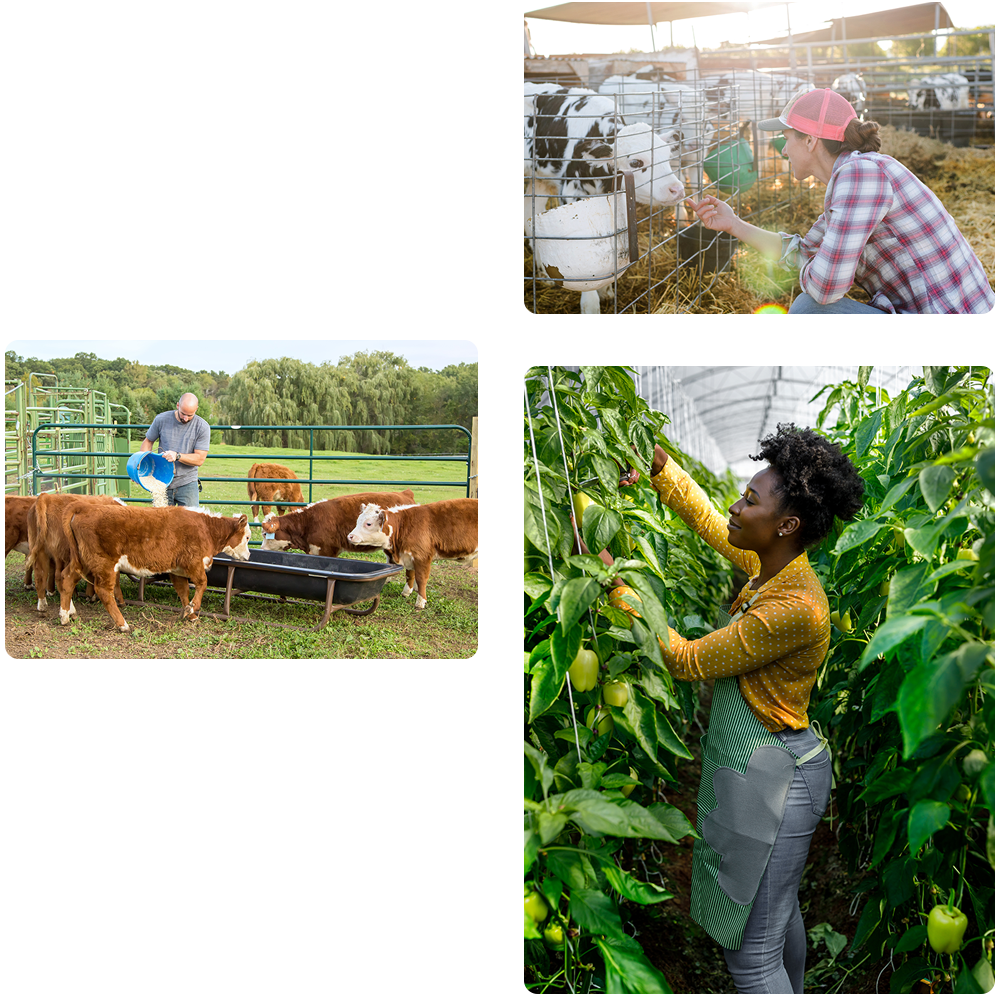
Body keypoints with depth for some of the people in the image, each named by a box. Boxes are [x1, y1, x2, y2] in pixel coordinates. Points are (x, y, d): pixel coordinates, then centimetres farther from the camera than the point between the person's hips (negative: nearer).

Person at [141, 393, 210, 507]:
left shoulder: (202, 427, -7)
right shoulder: (161, 419, -2)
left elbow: (200, 459, -8)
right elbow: (148, 441, 13)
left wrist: (177, 456, -22)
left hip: (187, 484, -2)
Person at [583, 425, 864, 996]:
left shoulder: (795, 607, -28)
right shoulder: (771, 564, -1)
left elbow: (688, 660, -21)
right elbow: (704, 515, 17)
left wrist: (616, 585, -15)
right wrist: (656, 463, 6)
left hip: (773, 779, -10)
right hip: (774, 770, 10)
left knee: (752, 953, 1)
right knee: (779, 910, 30)